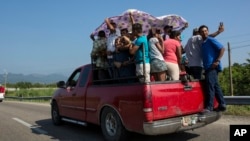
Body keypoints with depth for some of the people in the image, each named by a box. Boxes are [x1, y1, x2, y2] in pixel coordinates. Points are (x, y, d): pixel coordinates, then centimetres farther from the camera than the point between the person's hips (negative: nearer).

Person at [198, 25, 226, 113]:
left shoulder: (211, 40, -3)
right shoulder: (203, 43, 20)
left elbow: (222, 49, -10)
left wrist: (217, 61, -18)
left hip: (213, 67, -9)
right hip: (208, 67, 9)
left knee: (210, 85, -15)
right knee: (215, 86, 11)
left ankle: (209, 107, -16)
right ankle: (222, 105, 17)